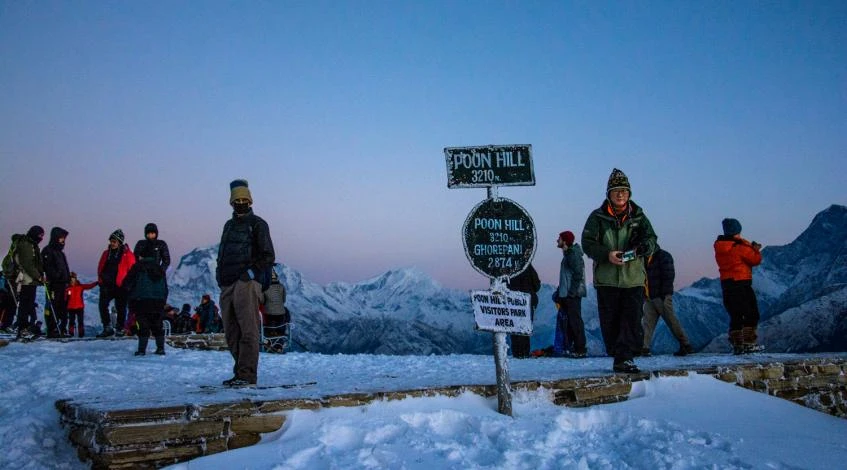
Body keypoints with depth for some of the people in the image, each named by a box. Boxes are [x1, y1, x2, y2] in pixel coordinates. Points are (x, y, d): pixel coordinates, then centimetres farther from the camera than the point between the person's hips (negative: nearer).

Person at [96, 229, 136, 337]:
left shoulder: (127, 254, -3)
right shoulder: (106, 253, 12)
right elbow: (100, 268, 17)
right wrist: (101, 280, 7)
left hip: (121, 286, -4)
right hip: (107, 285, 4)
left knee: (121, 308, 4)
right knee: (102, 305, -7)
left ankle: (120, 329, 16)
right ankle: (107, 328, 0)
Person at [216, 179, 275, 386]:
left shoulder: (257, 224, 3)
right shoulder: (229, 225, 23)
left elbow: (268, 257, -3)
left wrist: (251, 272, -14)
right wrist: (220, 275, 15)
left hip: (247, 283, -7)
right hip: (227, 285, 7)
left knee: (248, 330, -10)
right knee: (231, 333, 6)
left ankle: (247, 374, -12)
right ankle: (240, 372, 13)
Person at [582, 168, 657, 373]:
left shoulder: (638, 216, 9)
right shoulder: (597, 217, 4)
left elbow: (651, 239, 6)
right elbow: (587, 243, -1)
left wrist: (643, 246, -18)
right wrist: (607, 255, -17)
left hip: (633, 278, 1)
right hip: (606, 279, -1)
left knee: (632, 319, -5)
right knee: (610, 321, 3)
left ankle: (624, 358, -3)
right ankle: (619, 356, 15)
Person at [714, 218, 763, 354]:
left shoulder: (719, 247, 9)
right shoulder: (740, 246, -12)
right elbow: (755, 260, -4)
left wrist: (751, 248, 17)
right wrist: (756, 250, 15)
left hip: (726, 284, 7)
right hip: (742, 283, -7)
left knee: (735, 316, 10)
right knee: (751, 314, 0)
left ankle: (737, 345, 8)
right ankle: (749, 343, -5)